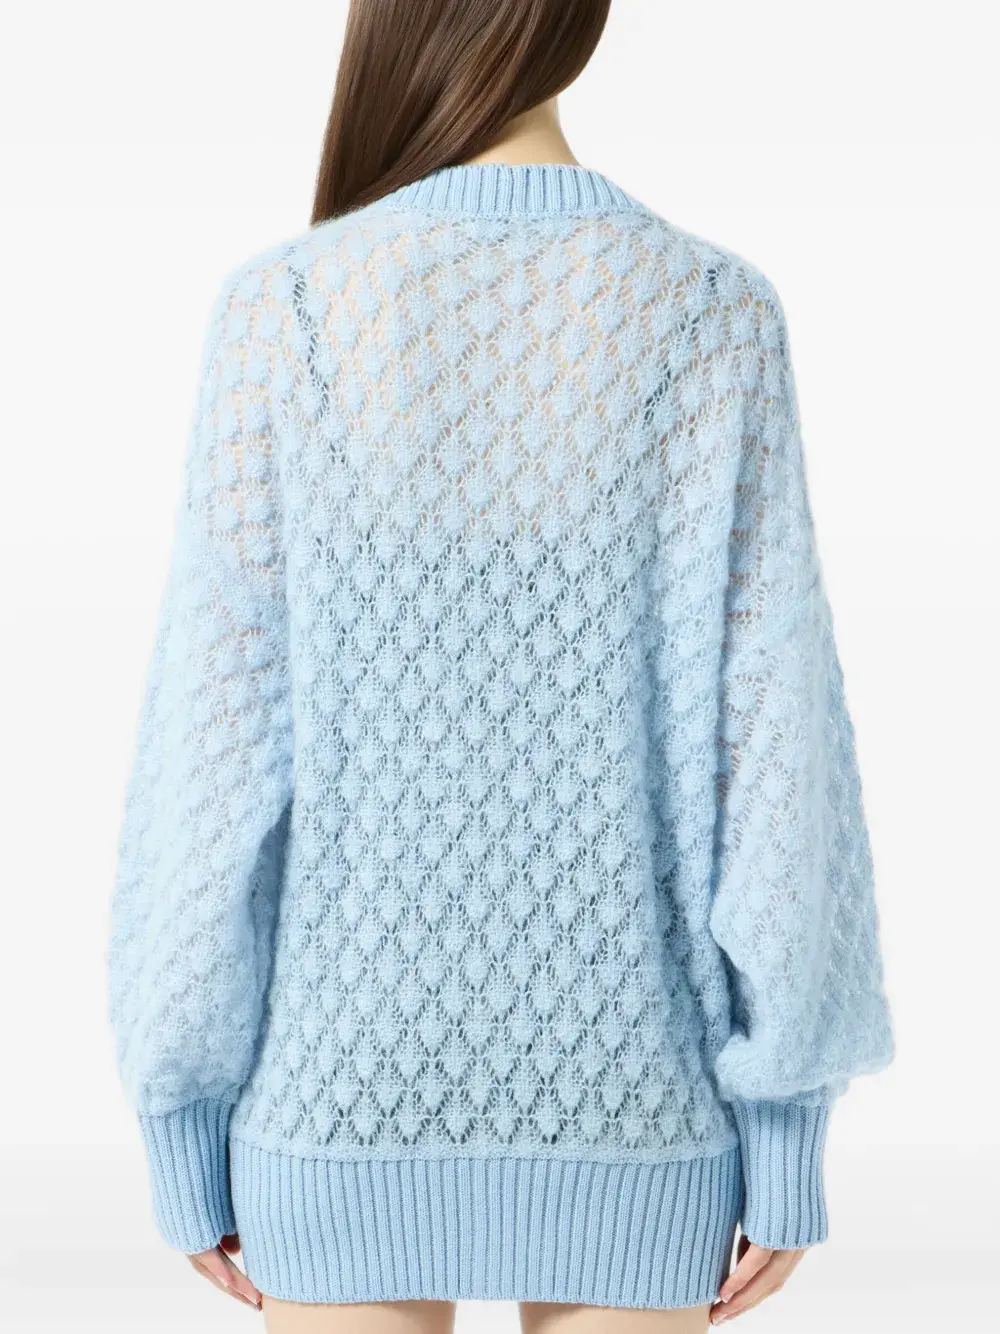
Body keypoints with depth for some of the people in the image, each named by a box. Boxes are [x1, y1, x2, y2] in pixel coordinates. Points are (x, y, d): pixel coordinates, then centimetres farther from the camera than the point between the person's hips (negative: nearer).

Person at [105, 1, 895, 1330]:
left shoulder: (283, 308, -12)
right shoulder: (717, 315, -10)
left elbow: (214, 748, -11)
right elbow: (778, 750, -11)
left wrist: (182, 1119, 1)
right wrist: (786, 1131, 0)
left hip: (348, 1077, 0)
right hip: (624, 1091, 1)